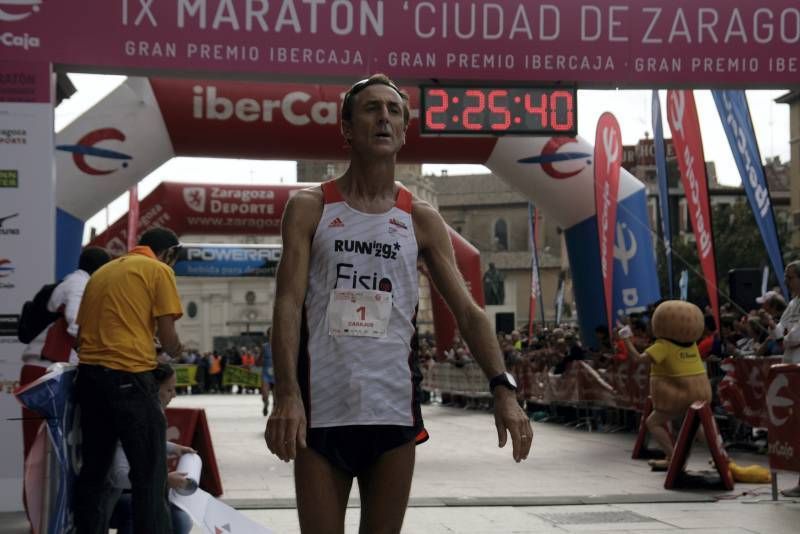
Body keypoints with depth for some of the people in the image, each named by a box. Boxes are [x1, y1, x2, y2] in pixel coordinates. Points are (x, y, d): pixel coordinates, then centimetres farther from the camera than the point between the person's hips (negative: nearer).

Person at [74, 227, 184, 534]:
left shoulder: (102, 272, 20)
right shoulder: (158, 270, 1)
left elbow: (82, 328, 19)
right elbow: (167, 337, -4)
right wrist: (176, 352, 17)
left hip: (88, 374, 7)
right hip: (129, 377, -7)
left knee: (94, 470, 12)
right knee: (149, 475, -2)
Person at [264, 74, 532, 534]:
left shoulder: (421, 219, 6)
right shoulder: (309, 208, 2)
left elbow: (467, 311, 3)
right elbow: (289, 304, -7)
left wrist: (503, 388, -12)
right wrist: (287, 394, -21)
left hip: (394, 409, 2)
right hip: (322, 408, -2)